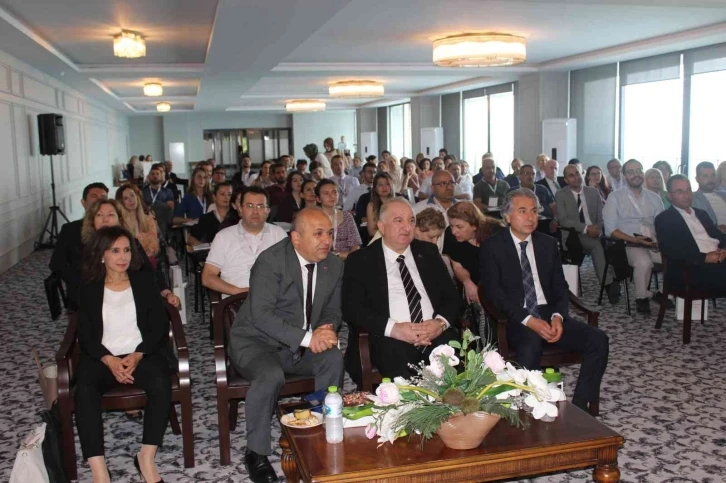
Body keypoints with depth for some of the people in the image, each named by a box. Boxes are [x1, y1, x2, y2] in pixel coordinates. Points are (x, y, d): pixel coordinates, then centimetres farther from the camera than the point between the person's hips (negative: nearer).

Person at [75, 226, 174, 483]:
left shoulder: (144, 281, 9)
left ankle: (146, 458, -22)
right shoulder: (89, 288, 9)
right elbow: (85, 335, 2)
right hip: (103, 357, 0)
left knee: (161, 383, -32)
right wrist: (110, 360, -17)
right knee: (84, 391, -32)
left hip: (143, 353, 0)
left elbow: (159, 326, 3)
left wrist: (137, 355, -14)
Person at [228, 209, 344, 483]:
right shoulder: (271, 261, -20)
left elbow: (332, 311, 9)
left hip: (303, 344, 5)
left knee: (334, 359, -22)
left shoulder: (334, 265, 0)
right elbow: (261, 315, -27)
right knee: (271, 376, -34)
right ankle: (256, 452, -11)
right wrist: (308, 337, -35)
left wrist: (325, 332, -16)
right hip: (257, 342, -5)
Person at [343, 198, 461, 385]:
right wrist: (393, 328, -15)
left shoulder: (428, 252, 18)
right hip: (390, 340, -4)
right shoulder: (360, 260, 8)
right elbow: (353, 309, -1)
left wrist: (441, 322, -7)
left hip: (437, 335, 4)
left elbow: (451, 296, 15)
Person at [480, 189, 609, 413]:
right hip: (515, 319, -5)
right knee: (531, 344, -38)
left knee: (598, 340, -17)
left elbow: (560, 286, 12)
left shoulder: (548, 244, 14)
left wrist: (558, 316, -10)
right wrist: (528, 320, -20)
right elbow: (494, 292, -9)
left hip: (549, 314, 5)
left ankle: (579, 409, -10)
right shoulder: (492, 247, 0)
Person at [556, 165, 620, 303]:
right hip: (572, 237, -4)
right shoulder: (561, 195, 2)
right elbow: (563, 220, -10)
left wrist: (598, 228, -14)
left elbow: (602, 216, 10)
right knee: (598, 245, -34)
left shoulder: (593, 192, 14)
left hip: (594, 233, 4)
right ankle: (608, 284, -31)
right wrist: (586, 228, -21)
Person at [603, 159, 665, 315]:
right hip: (628, 244, -4)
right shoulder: (615, 197, 7)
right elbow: (610, 229, -2)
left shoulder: (654, 198, 19)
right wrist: (634, 239, -16)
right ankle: (642, 298, -11)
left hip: (654, 244, 4)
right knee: (644, 262, -35)